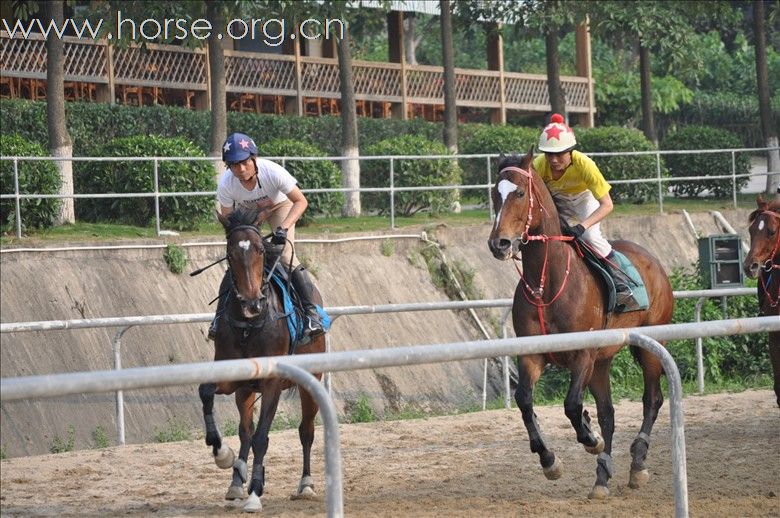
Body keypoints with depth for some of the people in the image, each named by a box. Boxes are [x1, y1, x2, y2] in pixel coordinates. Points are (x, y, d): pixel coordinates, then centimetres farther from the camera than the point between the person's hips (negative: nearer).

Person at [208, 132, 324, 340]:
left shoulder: (272, 171, -39)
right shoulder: (226, 184, -32)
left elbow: (301, 202, -29)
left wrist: (283, 229, -40)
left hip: (279, 206, -2)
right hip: (245, 212, 2)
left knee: (286, 255, -19)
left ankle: (310, 311, -13)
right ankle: (220, 315, 8)